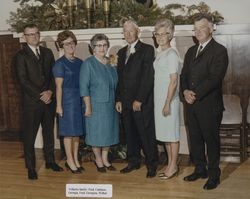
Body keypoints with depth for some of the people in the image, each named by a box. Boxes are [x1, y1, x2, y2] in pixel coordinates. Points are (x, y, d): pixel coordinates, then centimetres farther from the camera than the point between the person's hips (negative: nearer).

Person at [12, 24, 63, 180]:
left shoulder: (47, 53, 10)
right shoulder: (21, 56, -5)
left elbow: (54, 74, 7)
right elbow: (23, 80, -11)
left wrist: (50, 92, -9)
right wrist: (40, 96, -15)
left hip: (49, 100, 5)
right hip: (31, 102, -4)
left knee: (49, 132, 15)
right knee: (29, 136, 2)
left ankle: (50, 161, 29)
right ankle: (31, 167, 13)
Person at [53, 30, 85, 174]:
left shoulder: (79, 62, 10)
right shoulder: (60, 63, -6)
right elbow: (59, 86, -8)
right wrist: (59, 105, -11)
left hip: (79, 99, 5)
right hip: (67, 99, -5)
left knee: (77, 130, 11)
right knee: (69, 131, 0)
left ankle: (76, 159, 22)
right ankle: (70, 161, 11)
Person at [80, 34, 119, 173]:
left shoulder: (111, 64, 8)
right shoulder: (88, 64, -8)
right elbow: (84, 87, -11)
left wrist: (117, 102, 9)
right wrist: (88, 107, -15)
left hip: (110, 105, 5)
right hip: (96, 105, -5)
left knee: (108, 132, 10)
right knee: (97, 132, 3)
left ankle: (105, 159, 25)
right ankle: (98, 160, 20)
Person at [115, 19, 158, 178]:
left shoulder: (147, 50, -4)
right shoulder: (122, 52, 16)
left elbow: (148, 77, -12)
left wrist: (139, 99, -15)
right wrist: (119, 99, 9)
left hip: (142, 102, -6)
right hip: (125, 102, 6)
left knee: (147, 133, -1)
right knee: (130, 133, 12)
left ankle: (152, 164, 11)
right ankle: (134, 162, 24)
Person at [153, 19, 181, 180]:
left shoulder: (172, 54, -12)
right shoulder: (160, 54, 12)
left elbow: (174, 81, -16)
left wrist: (168, 103, -18)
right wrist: (161, 102, 11)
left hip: (169, 99, -8)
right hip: (159, 98, 8)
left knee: (172, 133, 1)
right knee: (164, 133, 13)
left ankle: (173, 166, 11)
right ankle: (170, 164, 24)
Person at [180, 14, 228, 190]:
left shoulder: (219, 50, -7)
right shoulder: (191, 51, 15)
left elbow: (214, 77, -16)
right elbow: (184, 75, 13)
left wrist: (196, 94, -18)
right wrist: (185, 91, -6)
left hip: (209, 104, -6)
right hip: (192, 104, 7)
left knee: (211, 140, 3)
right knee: (195, 139, 13)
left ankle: (214, 175, 14)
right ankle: (200, 170, 27)